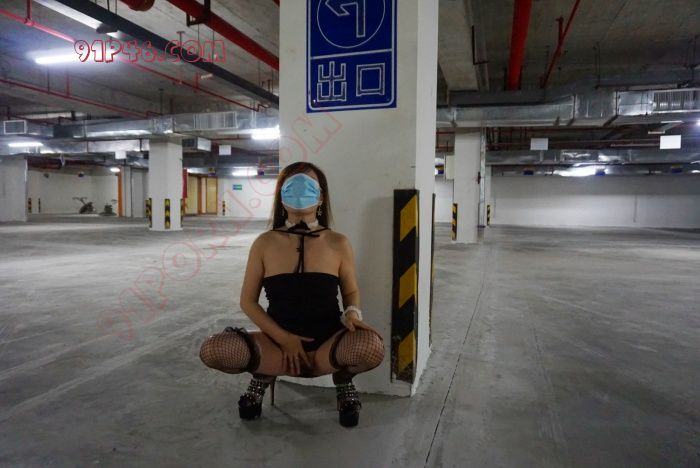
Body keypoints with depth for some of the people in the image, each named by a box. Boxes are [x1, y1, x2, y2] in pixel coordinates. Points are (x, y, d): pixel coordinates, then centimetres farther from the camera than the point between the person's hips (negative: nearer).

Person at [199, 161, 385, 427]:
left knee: (372, 347, -33)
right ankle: (264, 375, 8)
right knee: (213, 350, -25)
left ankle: (343, 379, 4)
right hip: (278, 343, 1)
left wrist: (352, 314, -15)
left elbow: (351, 292, 9)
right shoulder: (265, 243, -3)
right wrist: (283, 339, -10)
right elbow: (248, 301, 2)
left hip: (327, 345, 0)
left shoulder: (337, 244, -3)